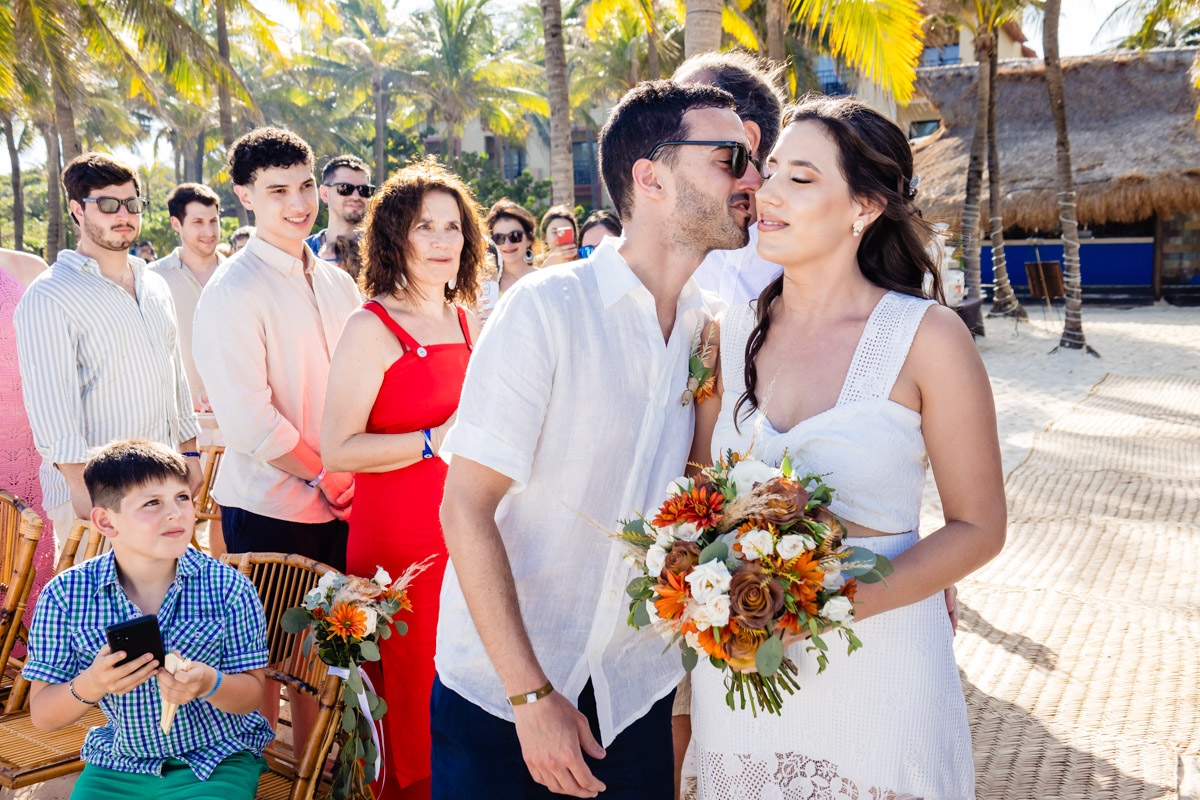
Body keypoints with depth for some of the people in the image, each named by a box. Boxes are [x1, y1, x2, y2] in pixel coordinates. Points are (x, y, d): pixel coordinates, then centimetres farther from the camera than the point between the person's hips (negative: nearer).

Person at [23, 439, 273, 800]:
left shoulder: (228, 588, -10)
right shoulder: (65, 596, -7)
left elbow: (251, 695, -5)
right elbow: (42, 716, -4)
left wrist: (209, 684, -27)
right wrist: (90, 685, -25)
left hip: (218, 763, -1)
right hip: (117, 768, 2)